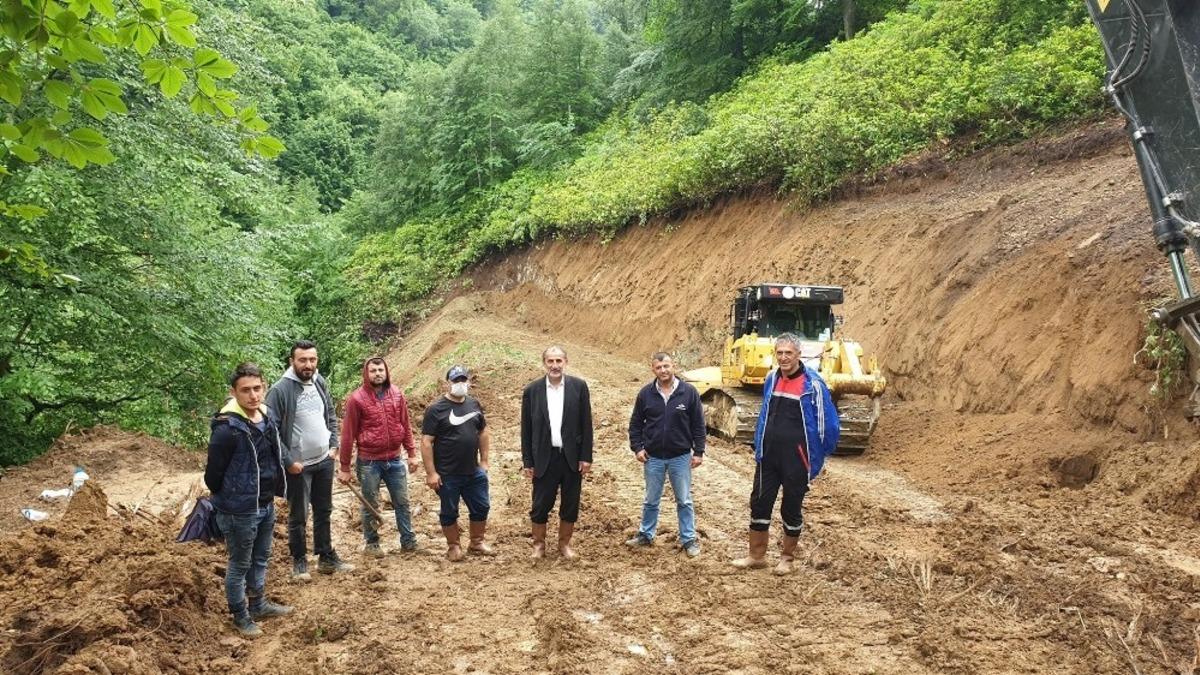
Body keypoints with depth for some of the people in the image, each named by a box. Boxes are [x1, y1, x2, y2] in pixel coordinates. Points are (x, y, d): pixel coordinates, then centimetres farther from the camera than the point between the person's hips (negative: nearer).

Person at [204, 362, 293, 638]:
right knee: (239, 565, 10)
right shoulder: (227, 429, -25)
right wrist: (226, 502, -2)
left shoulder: (267, 417, 0)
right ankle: (240, 615, 27)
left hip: (266, 505, 8)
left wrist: (272, 493, 15)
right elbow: (213, 474, -16)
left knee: (261, 558, 23)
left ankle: (258, 604, 40)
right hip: (240, 511, -8)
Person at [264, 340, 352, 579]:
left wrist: (333, 445, 6)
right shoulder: (280, 390, -19)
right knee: (298, 517, 7)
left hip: (324, 461, 6)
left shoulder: (320, 382, 1)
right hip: (298, 466, -6)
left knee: (324, 512, 16)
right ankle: (299, 561, 22)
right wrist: (288, 461, -17)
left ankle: (327, 558, 28)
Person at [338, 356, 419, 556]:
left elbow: (405, 426, 8)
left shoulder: (396, 395, 1)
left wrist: (412, 453, 5)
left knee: (402, 502, 11)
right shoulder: (357, 399, -11)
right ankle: (372, 543, 25)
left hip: (395, 460, 4)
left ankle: (408, 541, 22)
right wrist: (344, 467, -7)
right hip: (369, 463, -4)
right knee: (371, 505, 10)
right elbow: (348, 434, -8)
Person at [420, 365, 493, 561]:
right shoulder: (436, 409, -11)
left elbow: (483, 432, 16)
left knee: (481, 508, 12)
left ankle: (477, 542, 31)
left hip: (474, 472, 5)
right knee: (449, 512, 8)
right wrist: (431, 473, -16)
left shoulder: (474, 405, 5)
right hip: (447, 475, -5)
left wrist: (484, 461, 11)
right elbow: (426, 442, -13)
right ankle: (453, 546, 25)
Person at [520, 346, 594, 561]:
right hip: (544, 458, 0)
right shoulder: (532, 390, -2)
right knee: (540, 505, 5)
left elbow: (586, 424, 0)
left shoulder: (579, 387, -3)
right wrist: (527, 462, 0)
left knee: (570, 506, 9)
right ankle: (539, 544, 25)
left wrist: (586, 457, -4)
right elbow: (526, 429, 1)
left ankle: (564, 544, 26)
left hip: (572, 458, 1)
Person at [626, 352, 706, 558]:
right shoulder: (646, 393, -3)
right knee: (651, 501, 14)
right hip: (653, 457, 2)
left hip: (681, 457, -1)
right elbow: (635, 423, 6)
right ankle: (646, 535, 29)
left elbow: (698, 424, -3)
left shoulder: (689, 392, -7)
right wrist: (637, 447, -3)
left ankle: (689, 539, 19)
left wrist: (698, 451, -4)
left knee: (684, 501, 8)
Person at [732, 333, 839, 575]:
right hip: (768, 458, 5)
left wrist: (817, 458, -6)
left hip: (796, 461, -5)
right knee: (759, 504, 9)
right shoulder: (772, 379, 3)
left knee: (791, 509, 9)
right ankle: (757, 555, 23)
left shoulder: (812, 384, -14)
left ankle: (787, 558, 25)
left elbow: (829, 425, -10)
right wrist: (759, 448, 11)